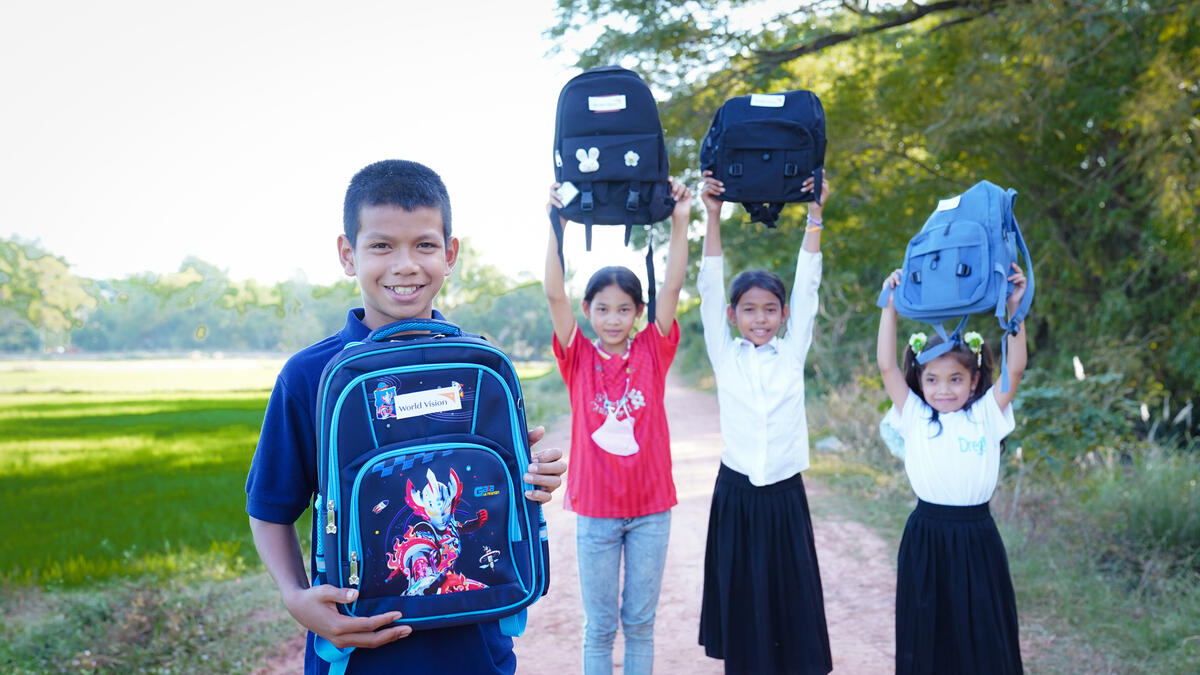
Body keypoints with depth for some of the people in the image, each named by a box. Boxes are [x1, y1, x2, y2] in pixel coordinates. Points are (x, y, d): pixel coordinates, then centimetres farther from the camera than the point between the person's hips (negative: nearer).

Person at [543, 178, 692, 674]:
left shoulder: (652, 353, -1)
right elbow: (555, 295, -13)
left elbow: (673, 287, -8)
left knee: (641, 622, 13)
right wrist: (558, 226, -21)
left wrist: (680, 221, -15)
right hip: (595, 508, -1)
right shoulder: (578, 359, -3)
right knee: (599, 625, 10)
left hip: (651, 507, 1)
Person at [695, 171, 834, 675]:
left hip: (785, 496, 1)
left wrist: (815, 213, -7)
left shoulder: (792, 353, 3)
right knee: (740, 605, 5)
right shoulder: (725, 355, 1)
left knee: (790, 604, 3)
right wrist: (712, 217, -12)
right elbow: (710, 289, -5)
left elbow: (808, 286, -2)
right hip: (735, 495, 0)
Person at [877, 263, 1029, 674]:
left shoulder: (986, 415, 0)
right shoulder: (914, 416, 1)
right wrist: (890, 307, -9)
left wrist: (1014, 309, -17)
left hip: (976, 537, 0)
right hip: (926, 537, 0)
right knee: (925, 630, 9)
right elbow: (886, 366, -7)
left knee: (981, 632, 8)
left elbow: (1015, 369, -10)